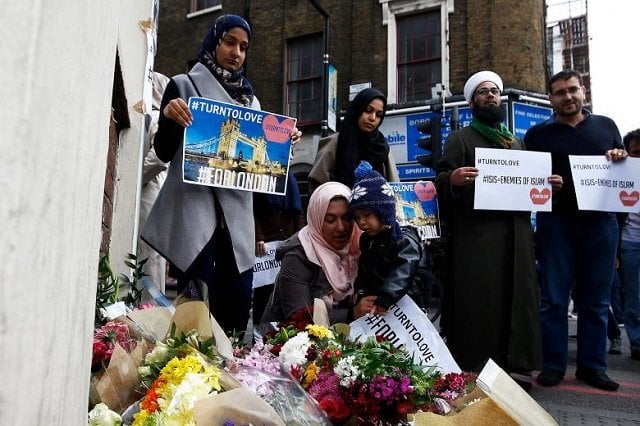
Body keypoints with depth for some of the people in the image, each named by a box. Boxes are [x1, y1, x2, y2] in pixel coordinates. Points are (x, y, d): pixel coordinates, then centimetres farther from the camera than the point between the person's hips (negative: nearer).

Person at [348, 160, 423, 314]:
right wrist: (359, 292, 5)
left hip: (399, 303, -7)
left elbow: (402, 275, -32)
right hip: (371, 302, 7)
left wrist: (384, 300, -44)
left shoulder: (406, 241, -18)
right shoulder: (366, 239, 7)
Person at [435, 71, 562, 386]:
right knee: (477, 300, -7)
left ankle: (516, 365, 15)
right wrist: (452, 179, -26)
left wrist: (548, 184, 9)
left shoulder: (516, 143, 25)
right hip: (476, 234, -6)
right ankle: (471, 370, 1)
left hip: (516, 233, 6)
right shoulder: (460, 139, 7)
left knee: (517, 296, 5)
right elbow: (440, 183, -3)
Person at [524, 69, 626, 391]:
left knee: (596, 299, 7)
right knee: (553, 298, 2)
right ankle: (553, 364, 12)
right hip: (556, 222, -2)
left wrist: (622, 160, -2)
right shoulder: (538, 134, 9)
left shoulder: (606, 126, 15)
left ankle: (592, 366, 18)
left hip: (600, 221, 2)